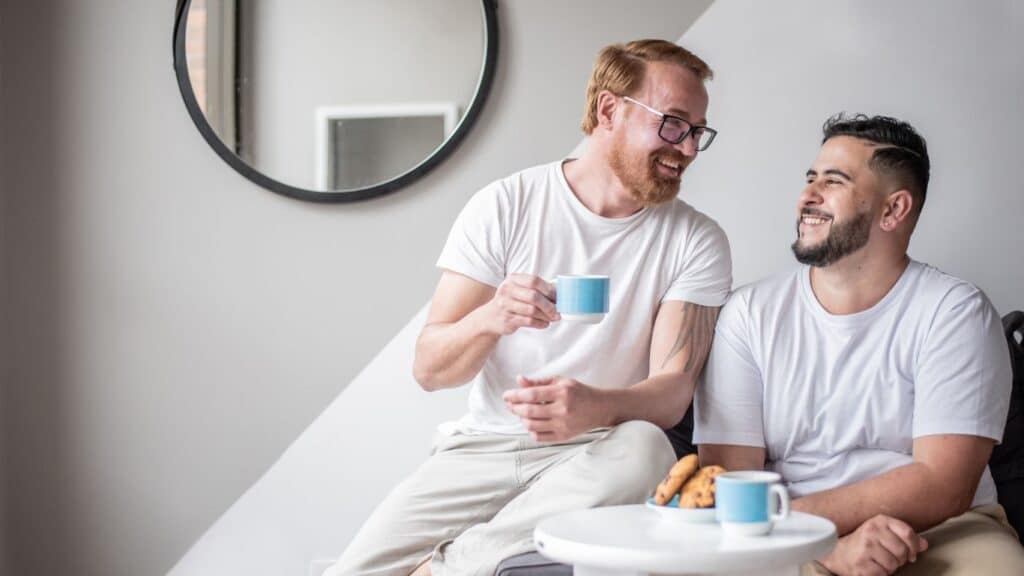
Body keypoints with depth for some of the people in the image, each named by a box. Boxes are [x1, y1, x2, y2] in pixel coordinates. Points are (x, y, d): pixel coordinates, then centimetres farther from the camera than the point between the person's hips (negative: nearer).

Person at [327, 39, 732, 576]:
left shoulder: (696, 242, 1)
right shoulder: (505, 206, 0)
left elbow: (672, 391, -10)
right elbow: (428, 368, -3)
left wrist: (595, 407, -33)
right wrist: (489, 319, -26)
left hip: (595, 454, 2)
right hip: (482, 450, -1)